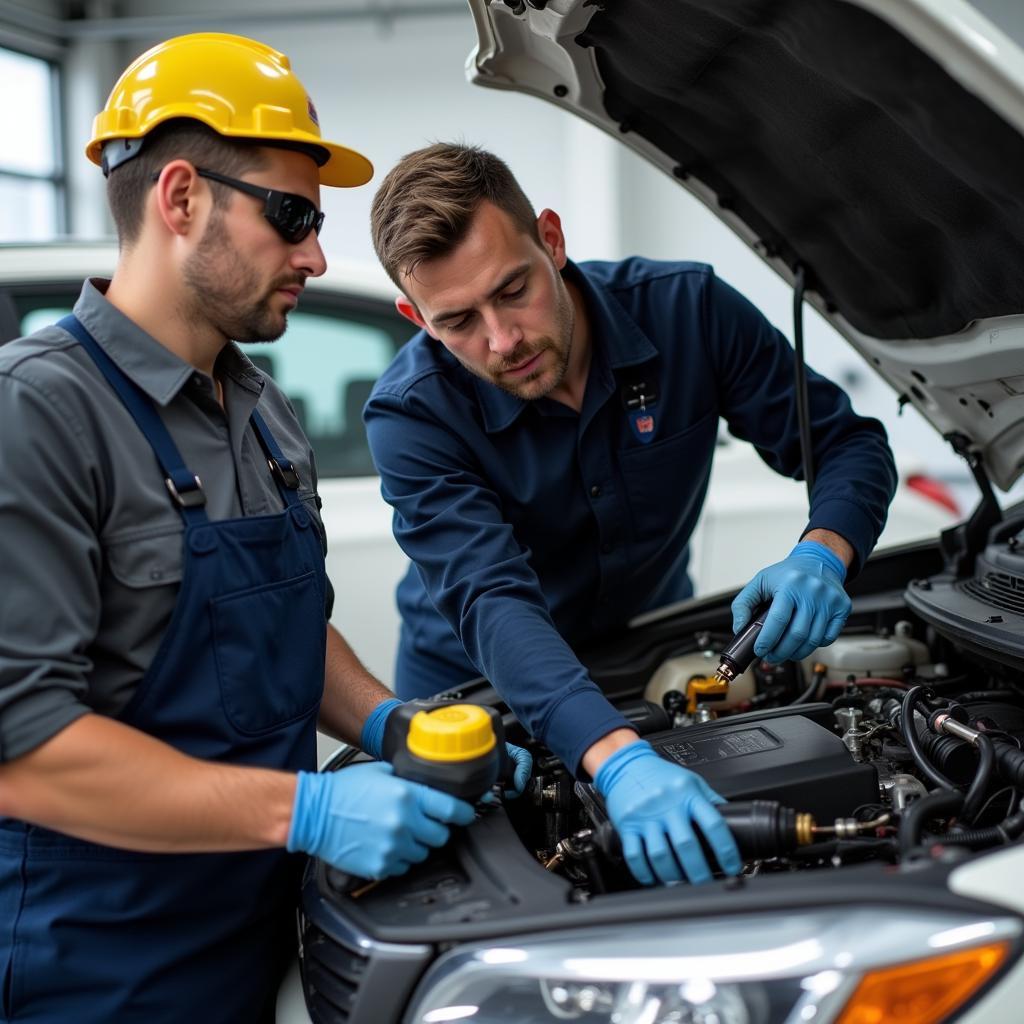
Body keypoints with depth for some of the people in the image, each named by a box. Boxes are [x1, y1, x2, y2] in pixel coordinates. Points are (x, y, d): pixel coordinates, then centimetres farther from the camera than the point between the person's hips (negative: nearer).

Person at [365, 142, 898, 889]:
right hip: (475, 687, -1)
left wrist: (822, 555, -36)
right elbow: (495, 604, -39)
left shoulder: (687, 309, -21)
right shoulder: (412, 414, -28)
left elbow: (848, 443, -14)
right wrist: (619, 761, -54)